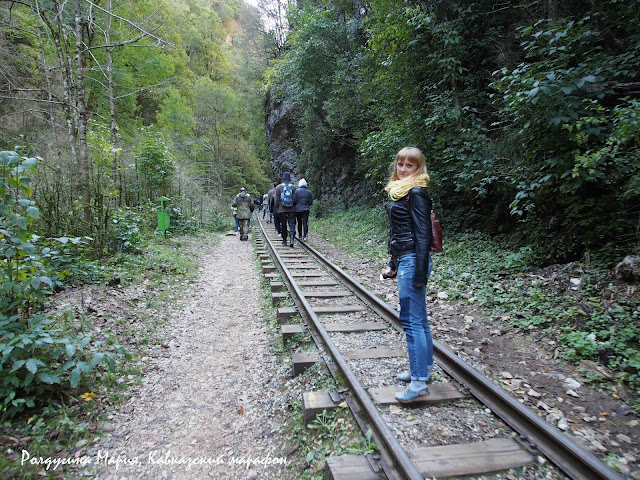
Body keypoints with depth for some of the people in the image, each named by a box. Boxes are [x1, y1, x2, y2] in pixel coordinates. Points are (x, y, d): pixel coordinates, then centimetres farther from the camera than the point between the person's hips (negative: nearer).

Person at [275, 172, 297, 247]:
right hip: (292, 210, 0)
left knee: (283, 225, 11)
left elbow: (277, 200, 0)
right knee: (292, 224, -1)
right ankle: (291, 238, -18)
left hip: (282, 210, 0)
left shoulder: (278, 187, -2)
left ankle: (284, 240, 17)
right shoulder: (293, 187, -1)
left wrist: (277, 208, 10)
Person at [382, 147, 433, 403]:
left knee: (411, 319, -7)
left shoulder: (416, 193, -12)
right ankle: (423, 368, 29)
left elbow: (423, 234, -17)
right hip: (404, 260, 10)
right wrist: (393, 264, 22)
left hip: (413, 261, -10)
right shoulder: (401, 191, 17)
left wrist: (420, 273, -20)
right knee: (418, 318, 16)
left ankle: (419, 383, 0)